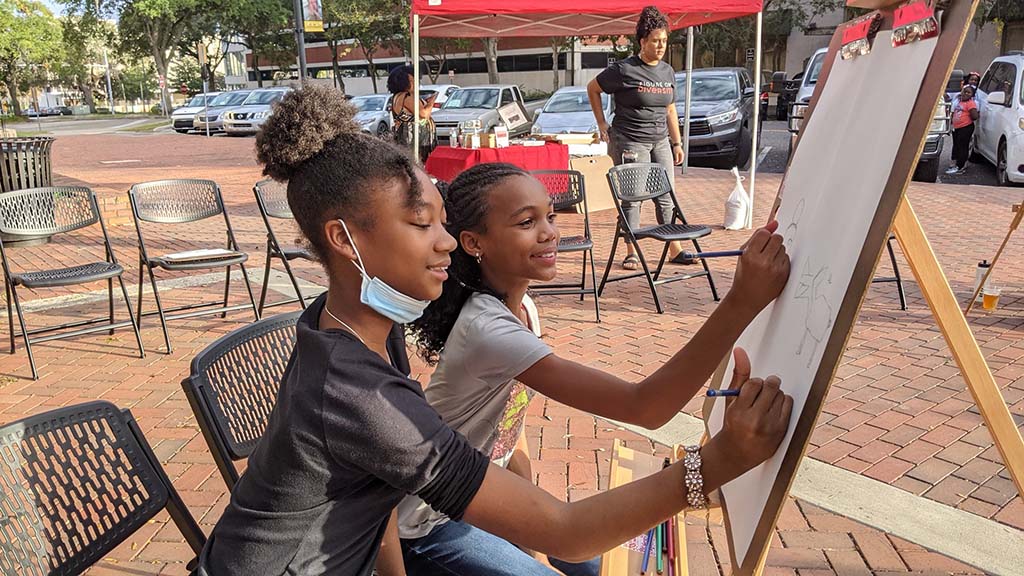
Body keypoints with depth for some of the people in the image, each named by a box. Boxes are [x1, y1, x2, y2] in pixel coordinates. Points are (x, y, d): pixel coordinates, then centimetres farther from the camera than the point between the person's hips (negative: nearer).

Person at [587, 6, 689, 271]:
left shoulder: (667, 71, 11)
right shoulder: (625, 69, -8)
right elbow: (592, 88, 3)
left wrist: (677, 143, 16)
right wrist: (602, 123, 1)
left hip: (660, 142, 6)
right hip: (630, 142, -6)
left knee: (666, 197, 6)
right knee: (632, 198, -1)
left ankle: (674, 250, 14)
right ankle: (631, 253, 10)